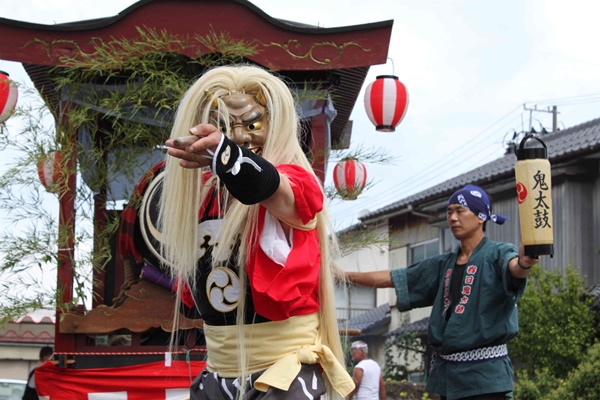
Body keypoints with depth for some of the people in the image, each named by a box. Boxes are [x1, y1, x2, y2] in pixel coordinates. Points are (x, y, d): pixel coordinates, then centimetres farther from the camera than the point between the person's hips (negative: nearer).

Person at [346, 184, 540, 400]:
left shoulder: (497, 254, -5)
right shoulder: (443, 264, 16)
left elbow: (514, 267, -29)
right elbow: (392, 278, 21)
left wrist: (524, 263, -53)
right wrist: (345, 275, 16)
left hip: (484, 374, -7)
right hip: (446, 372, 7)